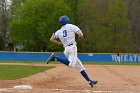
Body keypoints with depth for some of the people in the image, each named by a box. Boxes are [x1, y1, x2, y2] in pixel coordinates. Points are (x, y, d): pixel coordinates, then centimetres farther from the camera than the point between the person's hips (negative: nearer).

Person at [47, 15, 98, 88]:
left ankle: (90, 81, 7)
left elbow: (51, 40, 12)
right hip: (72, 47, -7)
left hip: (66, 50, 8)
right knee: (71, 64, -28)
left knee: (80, 66, 9)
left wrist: (60, 43, 22)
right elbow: (81, 35, -5)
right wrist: (80, 37, 18)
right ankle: (55, 58, -31)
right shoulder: (71, 26, 5)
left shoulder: (59, 31, 18)